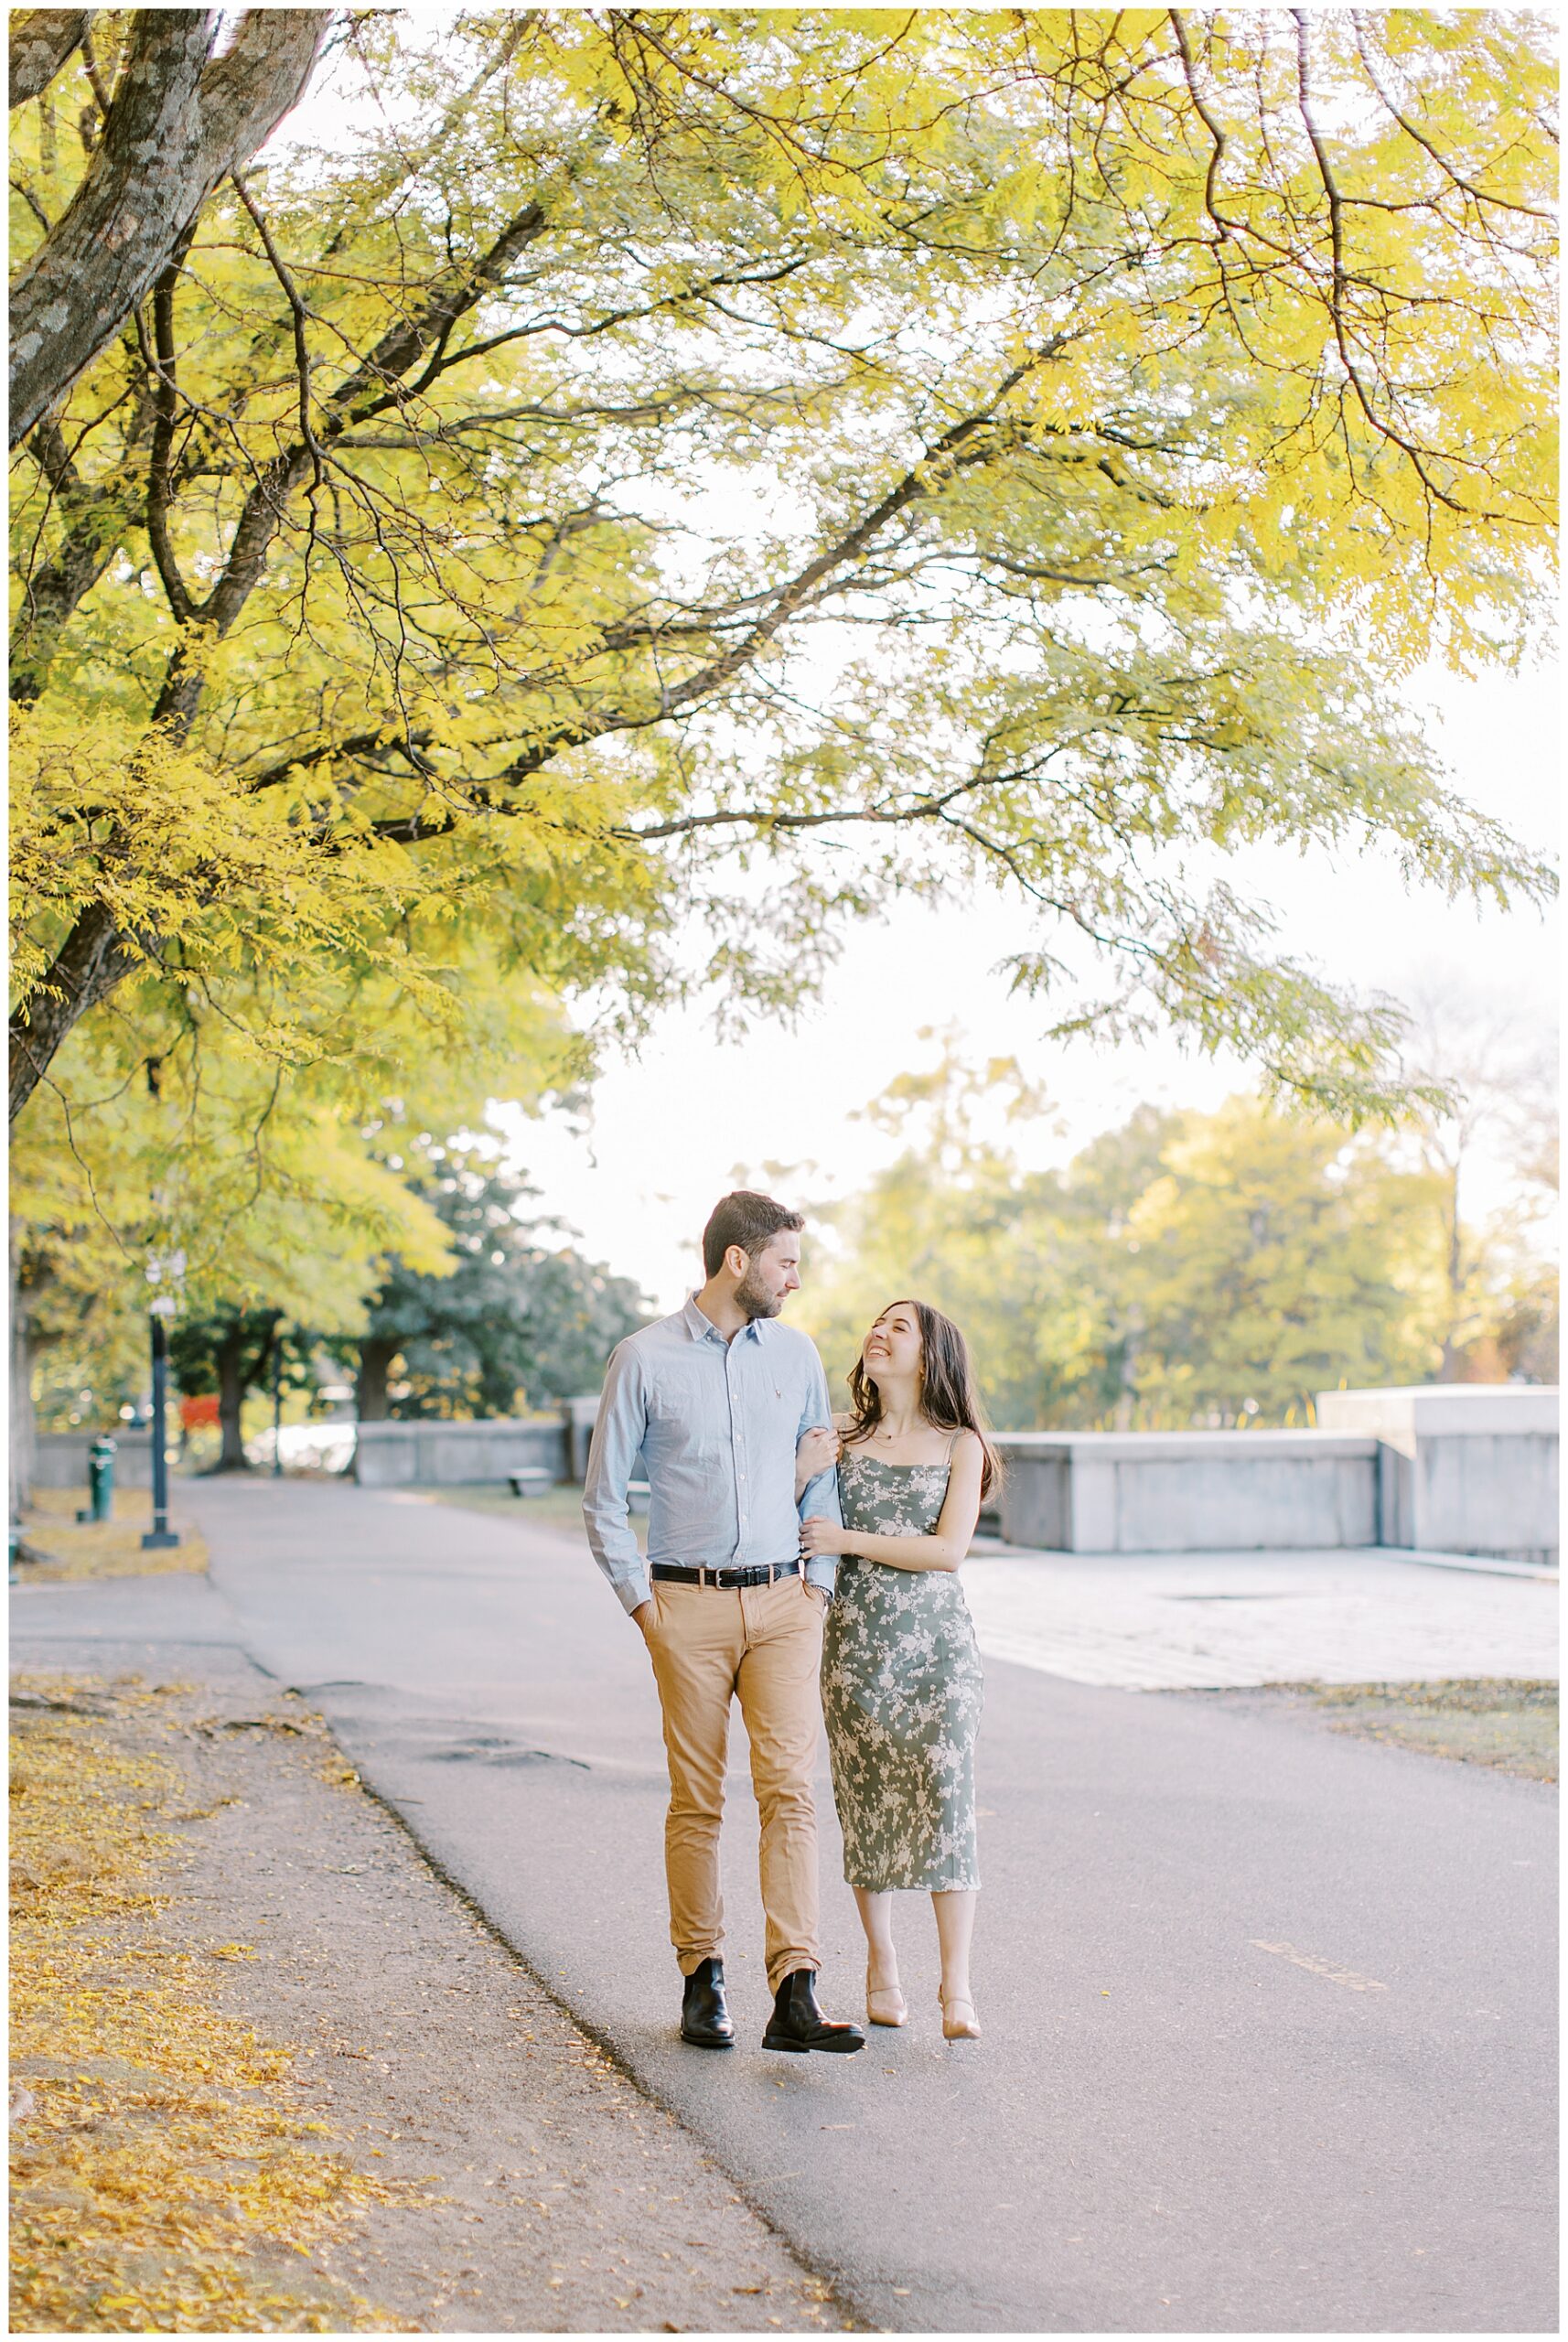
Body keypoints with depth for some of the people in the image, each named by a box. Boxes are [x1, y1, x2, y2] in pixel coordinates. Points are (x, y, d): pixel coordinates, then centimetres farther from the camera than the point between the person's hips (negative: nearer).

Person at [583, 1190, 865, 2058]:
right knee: (696, 1801, 4)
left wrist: (820, 1583, 7)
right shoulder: (645, 1359, -2)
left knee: (790, 1789, -8)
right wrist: (641, 1603, -3)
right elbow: (603, 1497, 2)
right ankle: (703, 1979, 17)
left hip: (782, 1604, 2)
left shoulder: (795, 1353, 8)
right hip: (689, 1604, -2)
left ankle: (795, 1996, -12)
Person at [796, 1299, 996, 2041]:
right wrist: (801, 1472, -12)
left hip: (936, 1644, -2)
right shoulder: (841, 1436, 9)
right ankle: (881, 1968, 17)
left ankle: (957, 1988, -10)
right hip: (856, 1638, 2)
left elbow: (948, 1549, -7)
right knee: (866, 1800, 3)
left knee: (943, 1797, -10)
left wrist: (847, 1539, -11)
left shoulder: (959, 1445, 3)